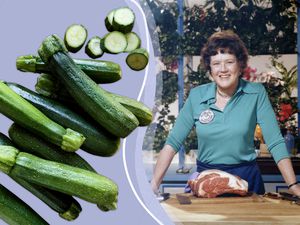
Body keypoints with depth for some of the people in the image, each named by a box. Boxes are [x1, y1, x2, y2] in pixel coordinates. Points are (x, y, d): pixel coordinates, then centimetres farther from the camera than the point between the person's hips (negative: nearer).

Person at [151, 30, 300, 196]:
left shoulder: (256, 93, -9)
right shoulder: (196, 96, -5)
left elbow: (275, 143, -11)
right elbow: (173, 142, -4)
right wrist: (154, 185, -12)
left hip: (246, 177, -1)